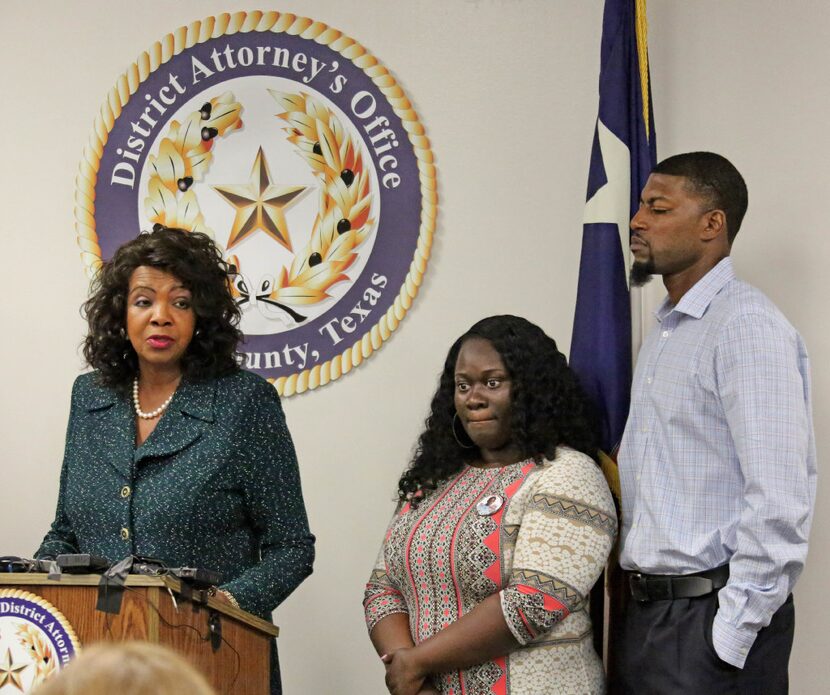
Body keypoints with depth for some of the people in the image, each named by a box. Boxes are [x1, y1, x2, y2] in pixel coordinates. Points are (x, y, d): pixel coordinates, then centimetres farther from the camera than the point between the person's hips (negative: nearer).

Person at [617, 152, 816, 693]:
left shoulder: (748, 328, -14)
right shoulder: (665, 333, 15)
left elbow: (781, 501, -20)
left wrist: (729, 638, -19)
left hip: (710, 620, -8)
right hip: (649, 610, 8)